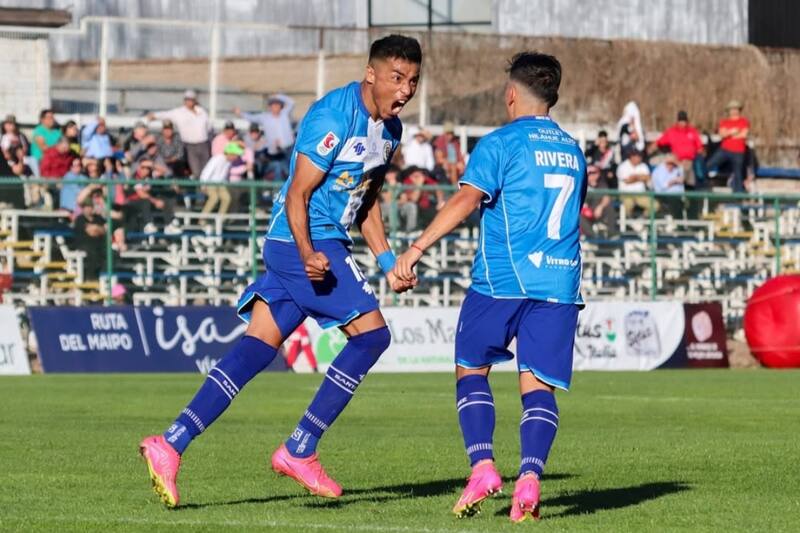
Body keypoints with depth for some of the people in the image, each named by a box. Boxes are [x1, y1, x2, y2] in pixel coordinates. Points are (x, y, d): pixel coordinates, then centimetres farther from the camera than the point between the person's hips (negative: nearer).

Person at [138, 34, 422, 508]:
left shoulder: (390, 128, 12)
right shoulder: (333, 117, -17)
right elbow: (298, 194, -19)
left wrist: (387, 261, 17)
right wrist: (307, 253, -33)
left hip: (326, 245, 9)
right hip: (307, 242, -9)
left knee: (256, 348, 2)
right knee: (372, 332, -10)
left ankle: (172, 443, -4)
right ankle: (299, 451, -7)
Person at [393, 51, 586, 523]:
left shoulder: (502, 143, -2)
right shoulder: (574, 151, 17)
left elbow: (466, 199, -15)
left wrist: (417, 248, -19)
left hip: (501, 279, -4)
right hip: (559, 282, 4)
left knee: (472, 369, 12)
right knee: (538, 384, 0)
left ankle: (483, 466, -4)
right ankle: (531, 476, -20)